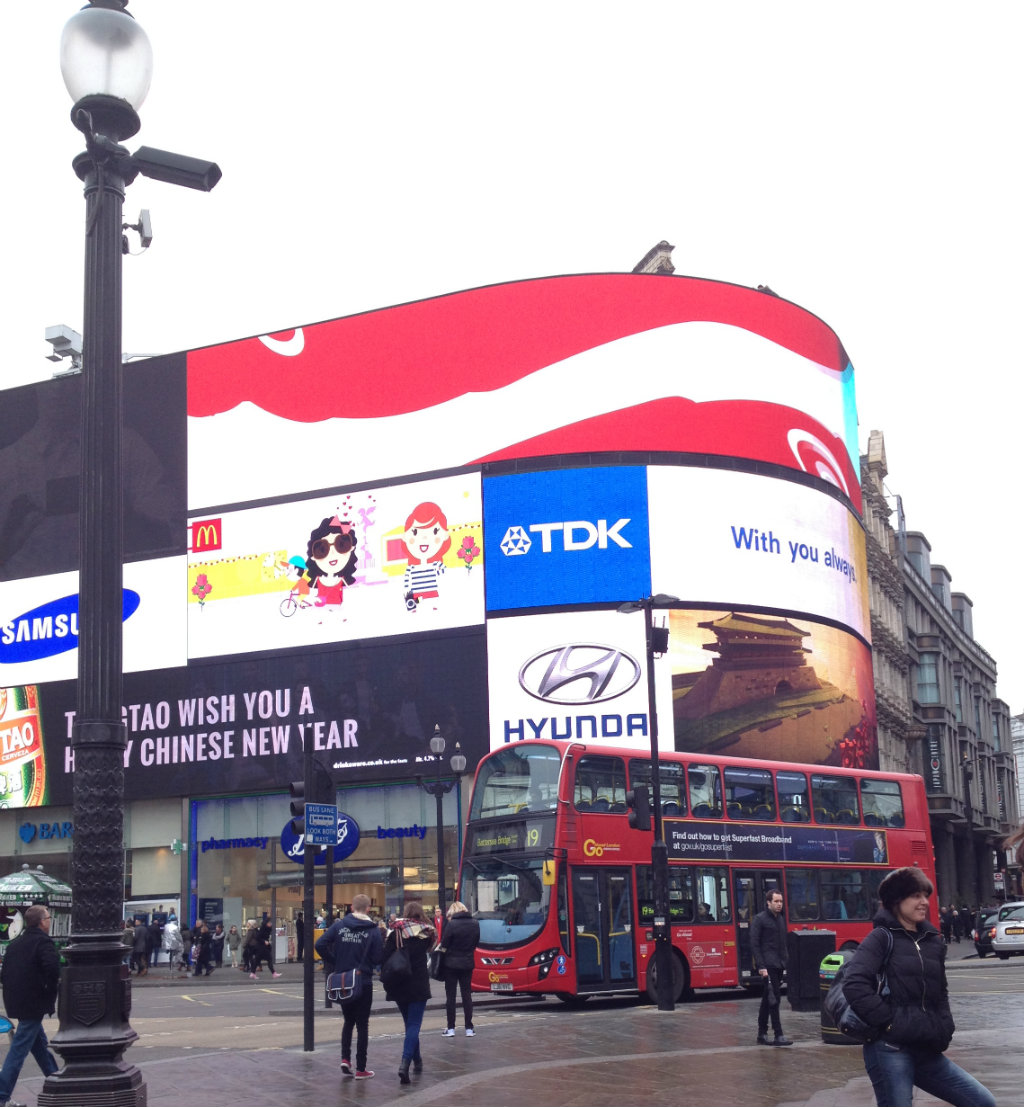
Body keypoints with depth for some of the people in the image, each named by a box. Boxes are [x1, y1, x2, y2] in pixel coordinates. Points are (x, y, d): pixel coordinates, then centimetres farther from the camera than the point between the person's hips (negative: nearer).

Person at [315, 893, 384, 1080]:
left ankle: (345, 1058, 5)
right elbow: (378, 958, -11)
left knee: (348, 1021, 20)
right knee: (362, 1024, 6)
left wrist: (334, 962, 3)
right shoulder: (373, 930, -9)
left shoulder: (339, 925, -2)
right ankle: (360, 1069, 8)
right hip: (363, 983, -3)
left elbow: (320, 944, -9)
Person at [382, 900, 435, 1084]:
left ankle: (417, 1061, 30)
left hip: (399, 986, 2)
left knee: (410, 1023, 19)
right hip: (419, 985, -2)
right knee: (414, 1024, -4)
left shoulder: (396, 934, -3)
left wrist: (387, 984, 1)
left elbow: (385, 959, -6)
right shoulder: (426, 934, -1)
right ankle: (405, 1063, -22)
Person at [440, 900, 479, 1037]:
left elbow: (444, 944, -12)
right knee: (467, 995, 10)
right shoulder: (475, 924, 0)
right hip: (467, 964, 4)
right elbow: (476, 943, 8)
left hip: (451, 964, -4)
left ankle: (451, 1028, 6)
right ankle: (469, 1028, 10)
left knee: (450, 996, 5)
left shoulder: (451, 924, -15)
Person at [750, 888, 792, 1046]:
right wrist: (761, 966, -17)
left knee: (767, 1000, 12)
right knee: (773, 999, -11)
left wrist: (784, 963, 11)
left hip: (778, 966, 8)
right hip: (767, 966, -8)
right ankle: (778, 1035, -10)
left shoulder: (781, 919, 16)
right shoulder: (759, 919, -7)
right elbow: (754, 944, -11)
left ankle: (762, 1034, 17)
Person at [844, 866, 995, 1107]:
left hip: (926, 1051, 7)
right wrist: (889, 1022, -15)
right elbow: (855, 986, -17)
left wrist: (944, 1031, 10)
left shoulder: (934, 941, 15)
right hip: (890, 1049, -7)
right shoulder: (881, 938, -4)